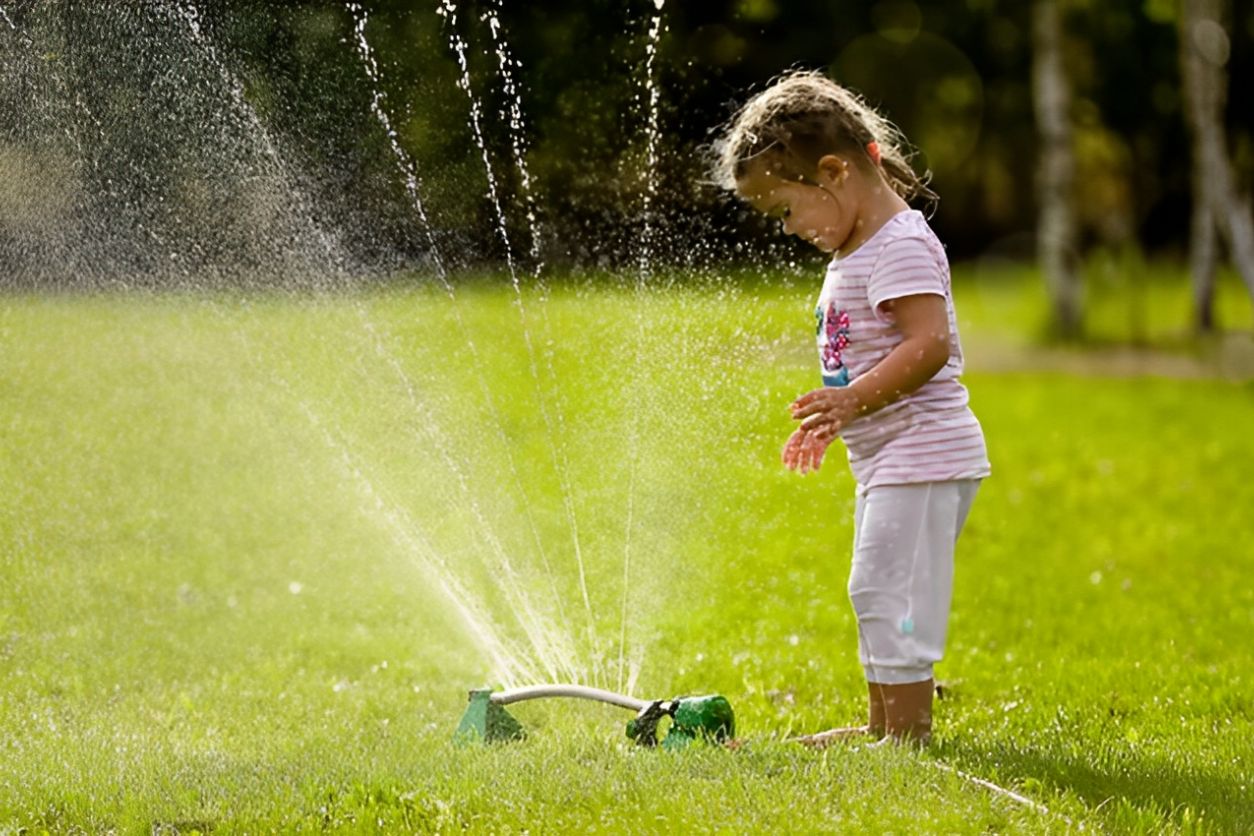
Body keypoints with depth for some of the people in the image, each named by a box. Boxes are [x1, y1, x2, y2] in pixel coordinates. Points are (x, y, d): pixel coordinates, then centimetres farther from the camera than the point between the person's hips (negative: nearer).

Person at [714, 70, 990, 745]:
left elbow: (930, 344, -27)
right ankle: (882, 724, 25)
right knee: (877, 591, 16)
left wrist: (853, 398, -33)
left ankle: (907, 728, -7)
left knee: (887, 588, -11)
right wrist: (833, 420, 20)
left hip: (921, 454, -11)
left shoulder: (901, 246, -17)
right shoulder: (853, 252, 15)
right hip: (887, 460, 11)